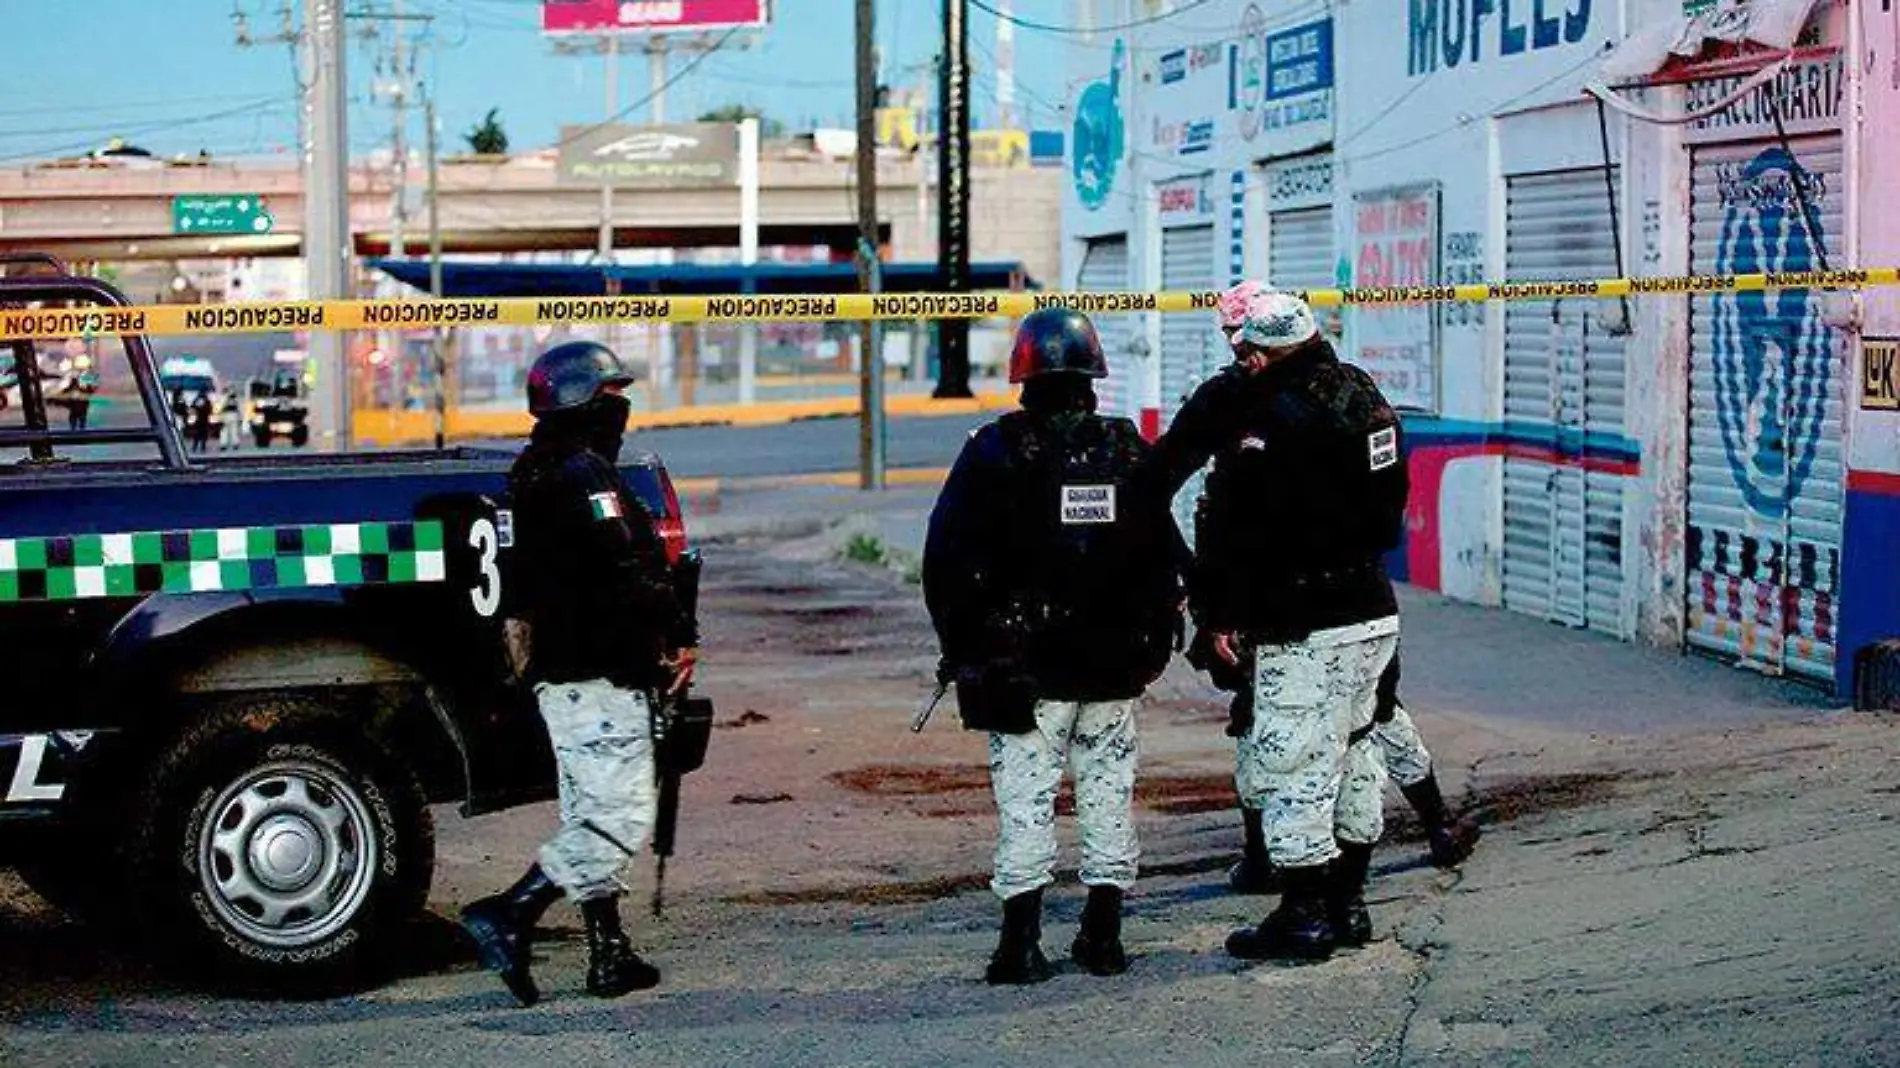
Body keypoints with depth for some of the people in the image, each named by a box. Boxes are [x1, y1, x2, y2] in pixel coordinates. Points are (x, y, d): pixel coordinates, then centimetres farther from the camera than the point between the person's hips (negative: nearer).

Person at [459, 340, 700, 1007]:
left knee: (591, 815, 13)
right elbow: (628, 572, -21)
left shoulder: (533, 473, 15)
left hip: (558, 671, 11)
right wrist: (680, 636, -11)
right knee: (621, 818, -9)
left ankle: (610, 957, 16)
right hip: (600, 675, -11)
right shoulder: (585, 474, -15)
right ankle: (509, 915, -15)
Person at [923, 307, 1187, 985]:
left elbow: (949, 557, -7)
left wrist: (962, 648, 2)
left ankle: (1022, 944, -2)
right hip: (1114, 666, 3)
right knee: (1108, 794, 11)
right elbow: (1166, 555, 9)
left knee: (1026, 800, 0)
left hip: (1024, 666, -3)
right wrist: (1151, 643, 18)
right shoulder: (1129, 450, 4)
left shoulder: (996, 451, -7)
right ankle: (1104, 937, 15)